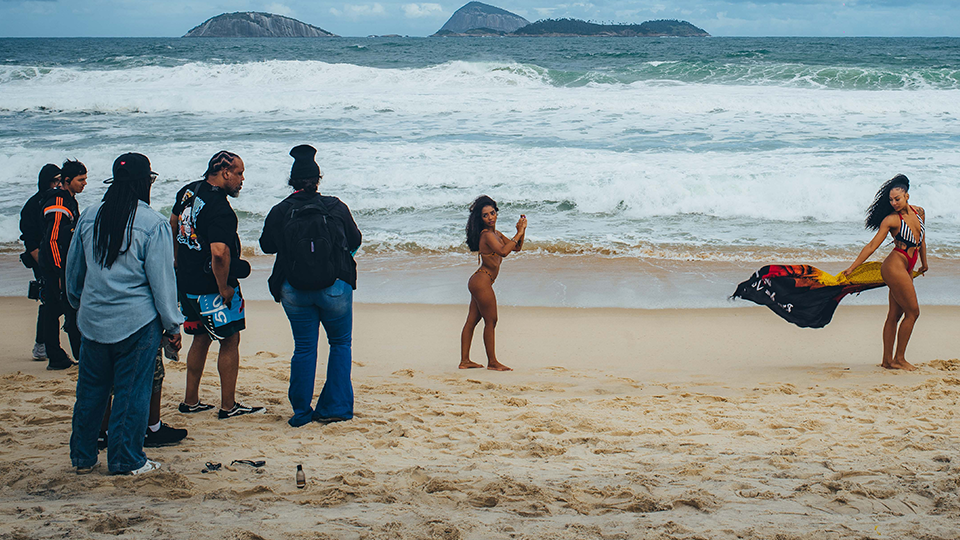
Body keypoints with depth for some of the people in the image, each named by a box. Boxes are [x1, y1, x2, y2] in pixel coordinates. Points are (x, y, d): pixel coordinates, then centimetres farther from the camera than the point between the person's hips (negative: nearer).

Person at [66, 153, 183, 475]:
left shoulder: (89, 218, 3)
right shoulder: (153, 223, -13)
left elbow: (73, 270, 15)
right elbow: (162, 280, -11)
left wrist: (78, 304, 31)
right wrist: (172, 326, -3)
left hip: (93, 320, 5)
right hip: (136, 321, -5)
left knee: (90, 388, 15)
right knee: (132, 391, 4)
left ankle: (82, 457, 24)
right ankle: (127, 461, 11)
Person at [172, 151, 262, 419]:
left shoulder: (189, 191, 7)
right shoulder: (220, 209, -23)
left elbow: (173, 225, 21)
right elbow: (219, 253, -32)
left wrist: (181, 265, 27)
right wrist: (224, 289, -19)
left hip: (188, 283, 9)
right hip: (211, 287, -9)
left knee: (201, 339, 19)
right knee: (230, 341, 3)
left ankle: (190, 401, 25)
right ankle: (228, 406, 9)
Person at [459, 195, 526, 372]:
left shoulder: (496, 234, 15)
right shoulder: (487, 234, -15)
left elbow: (516, 247, 21)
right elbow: (503, 251, -29)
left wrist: (521, 231, 5)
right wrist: (518, 233, -23)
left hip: (478, 282, 10)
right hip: (482, 281, -10)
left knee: (472, 321, 11)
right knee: (491, 321, -3)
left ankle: (465, 361, 15)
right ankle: (492, 362, 4)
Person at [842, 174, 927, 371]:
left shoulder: (919, 212, 10)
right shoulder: (891, 219, -9)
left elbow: (921, 240, 24)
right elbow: (872, 246, -11)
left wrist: (924, 263, 35)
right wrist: (851, 268, -16)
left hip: (906, 269, 6)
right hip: (895, 266, -6)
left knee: (895, 314, 7)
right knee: (912, 312, -6)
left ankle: (888, 360, 11)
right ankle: (899, 358, 3)